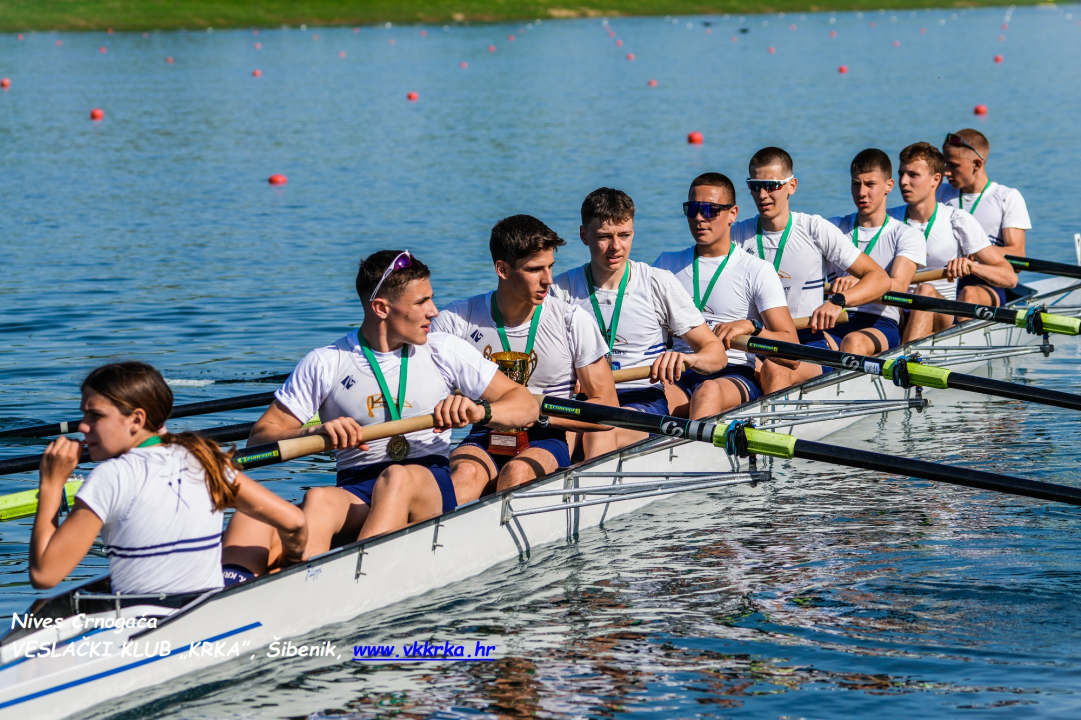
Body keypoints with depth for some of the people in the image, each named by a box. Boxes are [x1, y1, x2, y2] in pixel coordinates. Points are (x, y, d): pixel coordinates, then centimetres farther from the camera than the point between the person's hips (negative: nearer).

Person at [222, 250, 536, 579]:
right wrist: (313, 433, -18)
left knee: (398, 478, -36)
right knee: (319, 500, -35)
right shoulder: (326, 364, 6)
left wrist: (480, 410, -12)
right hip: (356, 491, 0)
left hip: (429, 485, 0)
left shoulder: (445, 351, 10)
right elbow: (260, 438, 3)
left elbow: (526, 405, 10)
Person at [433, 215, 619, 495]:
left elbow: (606, 410, 0)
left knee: (517, 472, -36)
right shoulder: (457, 320, -1)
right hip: (484, 441, 1)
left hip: (547, 442, 0)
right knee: (465, 474, -35)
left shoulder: (572, 321, -1)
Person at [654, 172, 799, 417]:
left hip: (737, 375, -3)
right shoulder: (668, 265, 20)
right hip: (681, 378, 3)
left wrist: (751, 327, -21)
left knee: (709, 391, -40)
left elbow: (790, 344, -2)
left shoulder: (757, 271, 7)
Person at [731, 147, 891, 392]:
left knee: (775, 368, -36)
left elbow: (880, 279, -5)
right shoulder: (739, 235, 8)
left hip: (810, 341, -3)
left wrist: (838, 301, -24)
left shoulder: (816, 230, 0)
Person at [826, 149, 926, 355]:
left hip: (881, 324, -3)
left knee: (855, 341, -39)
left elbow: (898, 285, -13)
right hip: (836, 322, 3)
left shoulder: (906, 235, 6)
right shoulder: (834, 228, 19)